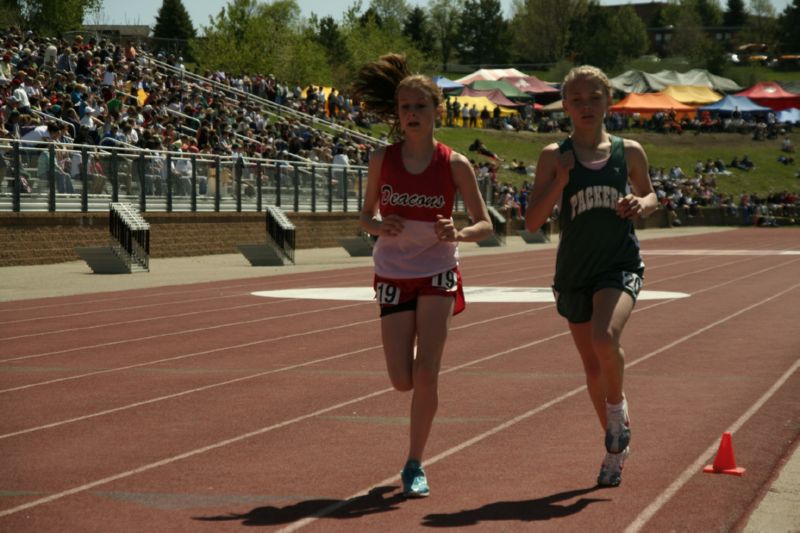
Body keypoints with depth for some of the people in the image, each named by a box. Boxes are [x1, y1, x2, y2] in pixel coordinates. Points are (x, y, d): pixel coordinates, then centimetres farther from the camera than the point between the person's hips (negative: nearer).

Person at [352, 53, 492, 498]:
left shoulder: (455, 165, -9)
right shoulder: (382, 160, -4)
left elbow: (485, 225, -3)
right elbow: (366, 216, 7)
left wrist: (458, 233, -24)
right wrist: (380, 227, -16)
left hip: (438, 273, -2)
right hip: (393, 274, 2)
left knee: (426, 373, -12)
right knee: (403, 380, -3)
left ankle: (415, 464, 3)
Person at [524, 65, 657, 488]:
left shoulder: (629, 152, 3)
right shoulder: (554, 156, 0)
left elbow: (649, 195, 19)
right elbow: (532, 222, -3)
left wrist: (640, 205, -4)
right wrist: (560, 181, -16)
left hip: (620, 265, -2)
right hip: (574, 271, 2)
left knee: (605, 337, -28)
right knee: (592, 365, 10)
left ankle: (617, 405, 2)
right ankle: (616, 448, 29)